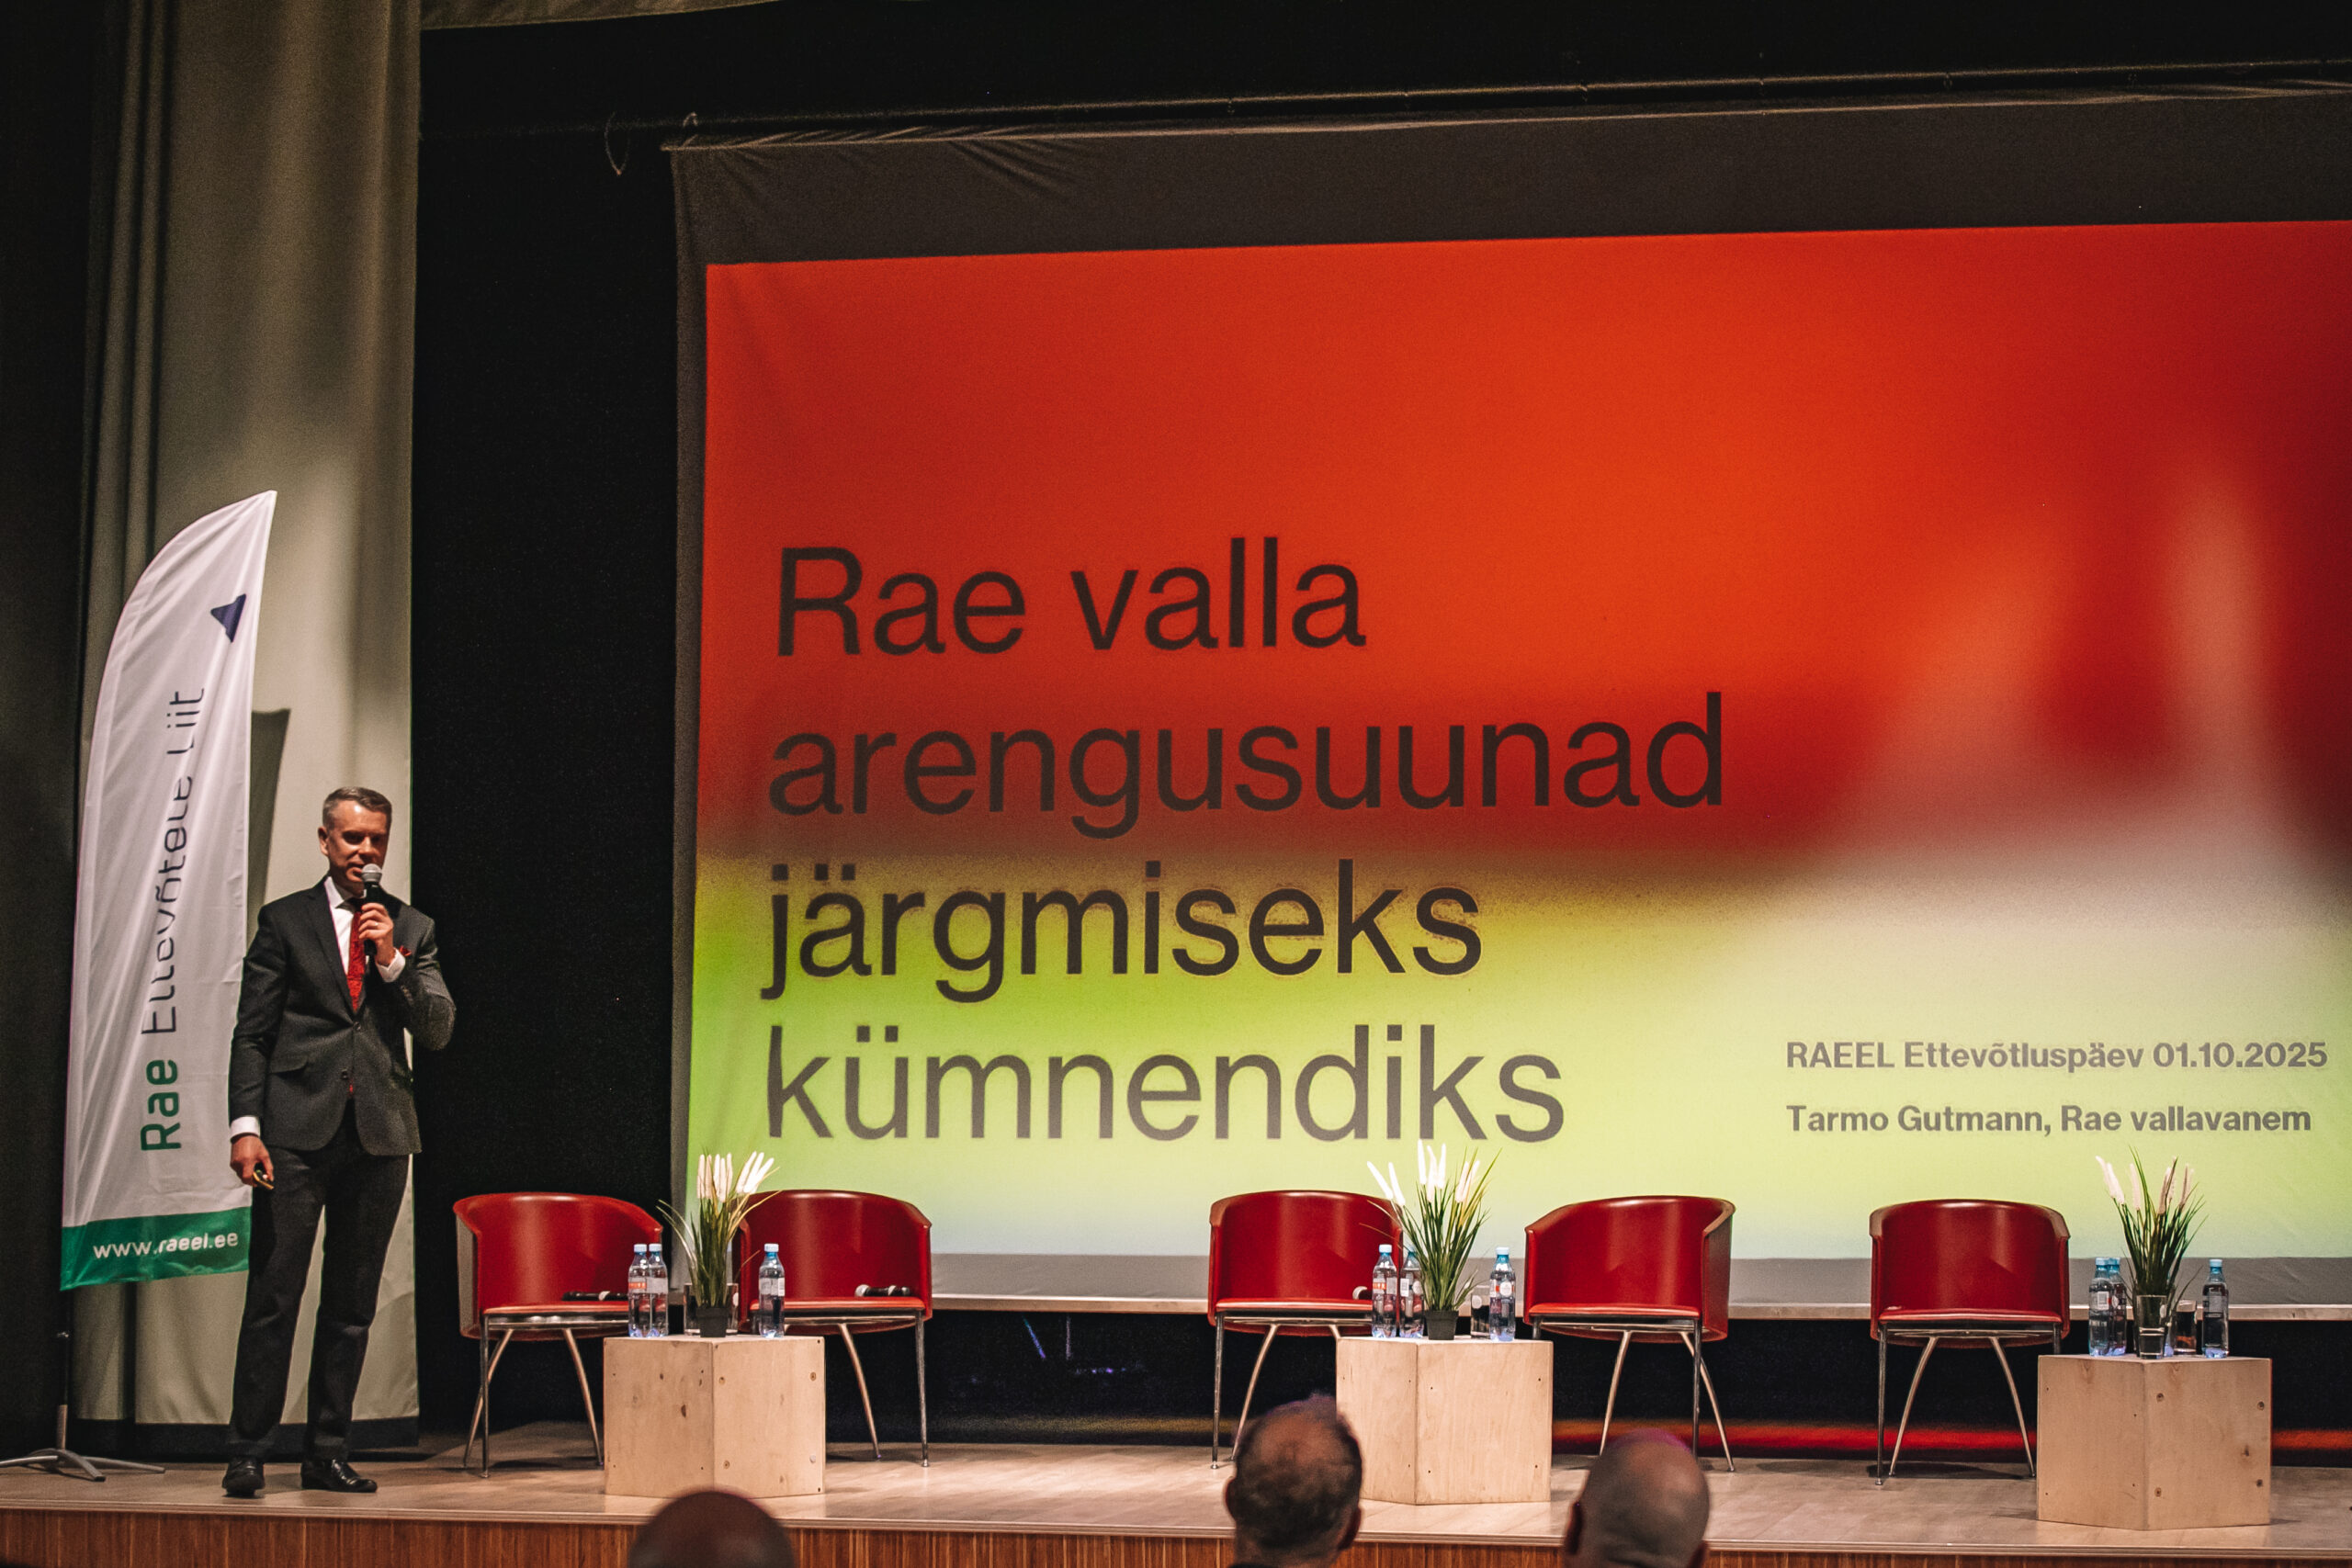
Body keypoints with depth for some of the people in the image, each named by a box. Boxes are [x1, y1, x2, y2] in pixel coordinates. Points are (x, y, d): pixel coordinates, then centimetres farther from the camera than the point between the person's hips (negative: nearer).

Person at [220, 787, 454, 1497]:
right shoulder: (285, 921, 6)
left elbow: (436, 1032, 6)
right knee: (273, 1296, -6)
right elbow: (251, 1034, 3)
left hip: (379, 1131, 3)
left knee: (352, 1304, 6)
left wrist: (391, 960, -7)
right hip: (298, 1130, -3)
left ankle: (328, 1452, 12)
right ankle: (247, 1452, -1)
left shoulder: (410, 929, 13)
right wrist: (246, 1126, -7)